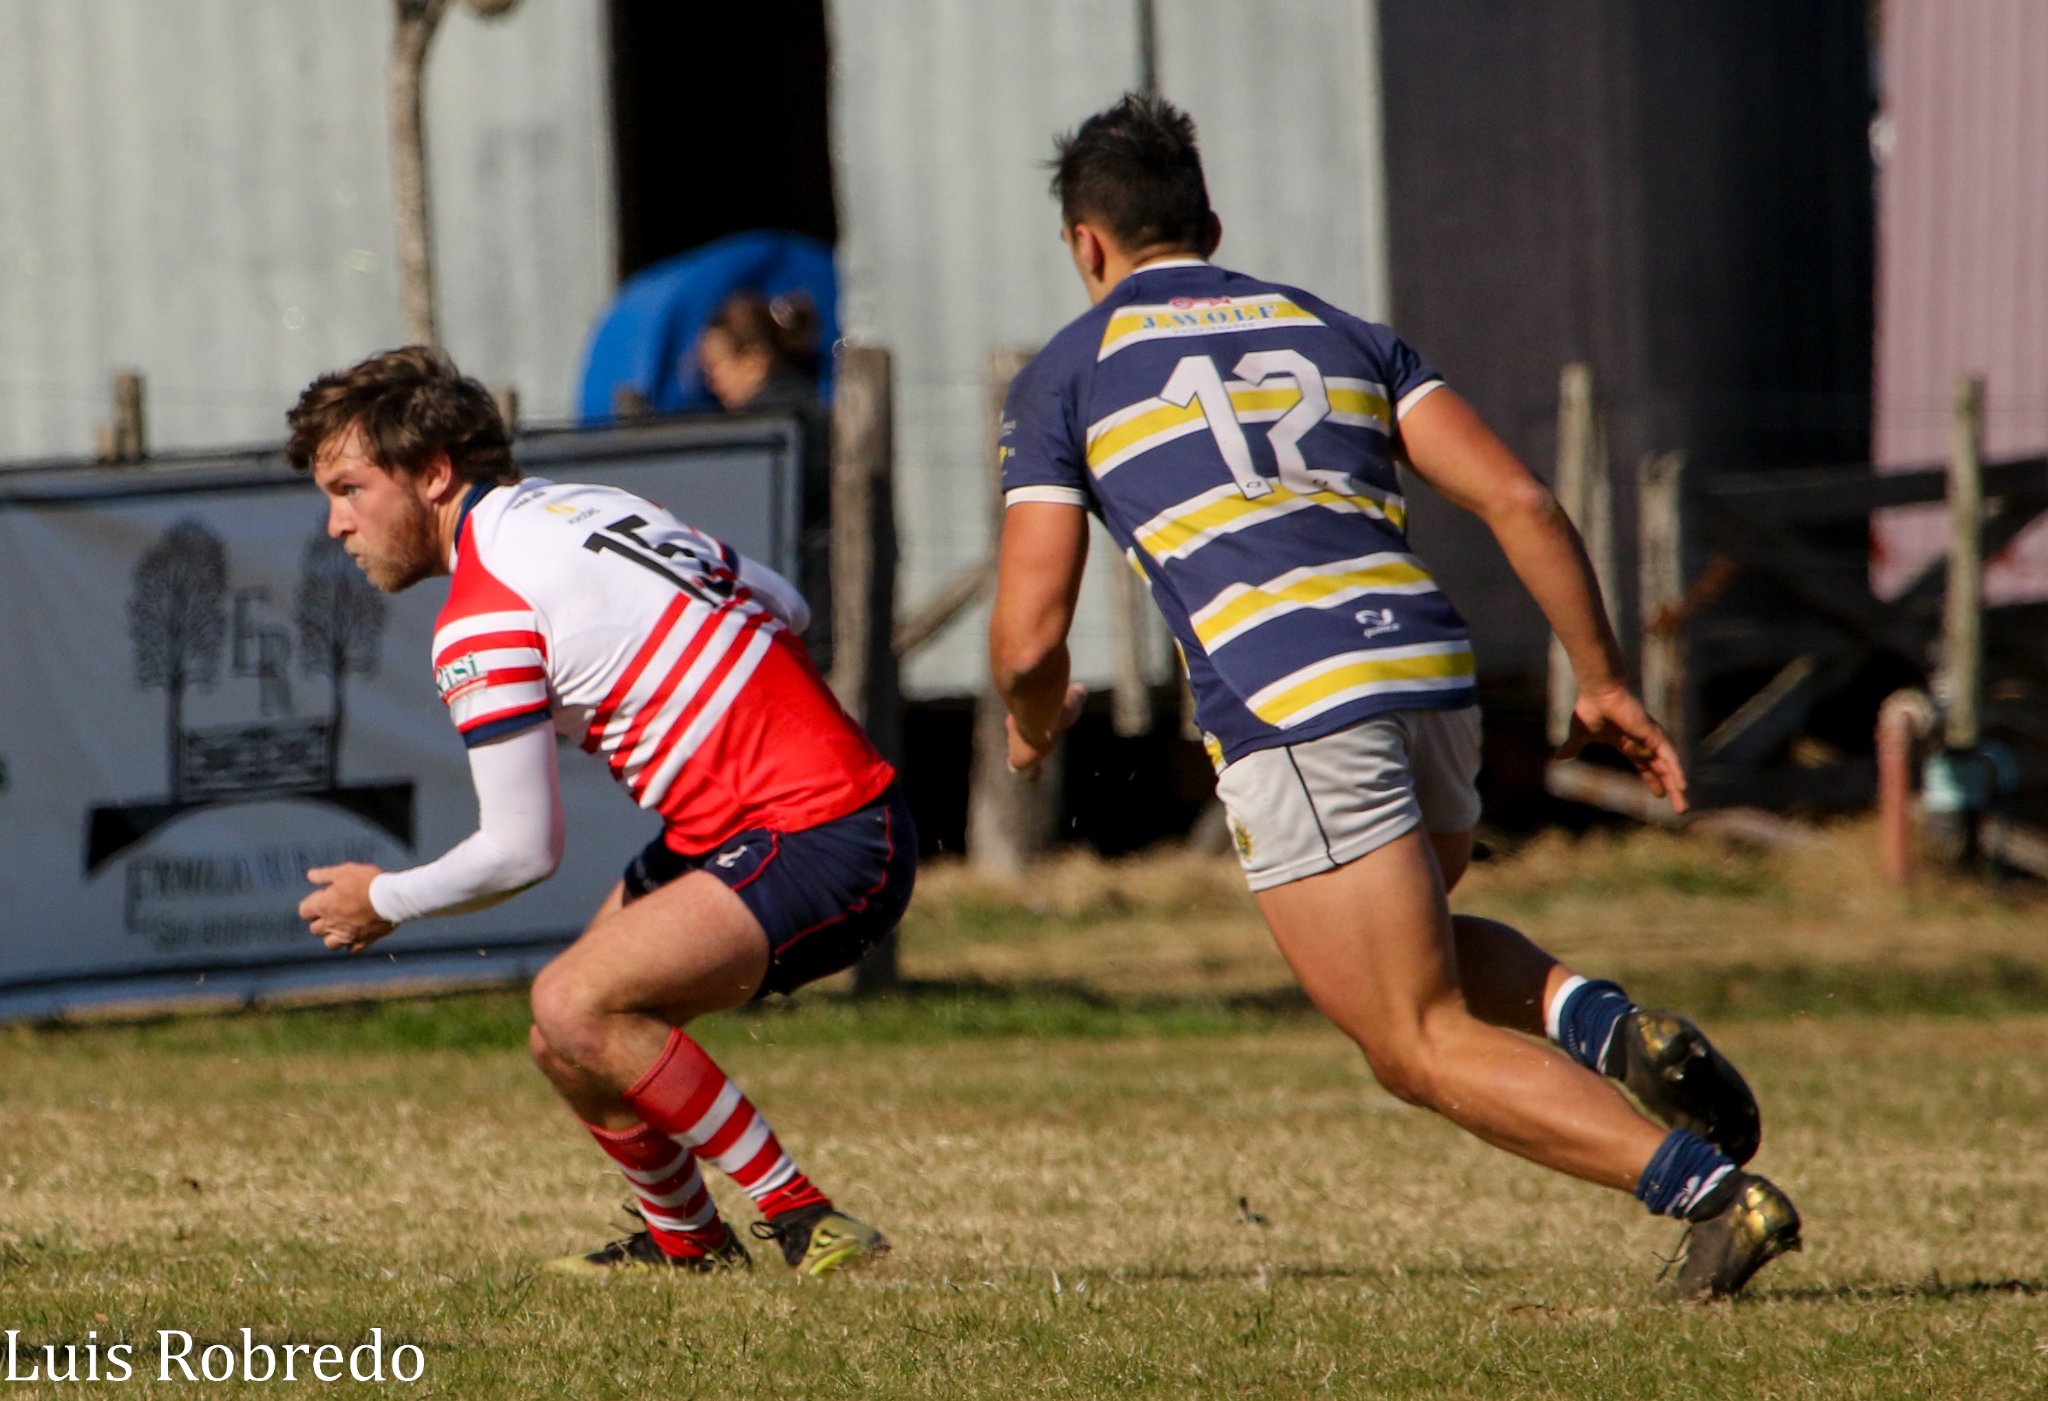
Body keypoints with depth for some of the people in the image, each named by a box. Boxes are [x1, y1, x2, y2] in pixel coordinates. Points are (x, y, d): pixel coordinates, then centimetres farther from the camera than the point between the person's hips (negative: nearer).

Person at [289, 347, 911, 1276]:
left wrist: (385, 902, 4)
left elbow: (521, 851, -12)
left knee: (577, 1006, -22)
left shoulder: (482, 618, -15)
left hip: (814, 847, -10)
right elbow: (785, 604, 19)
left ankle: (804, 1222, -16)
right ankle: (682, 1241, 32)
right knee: (567, 1042, 13)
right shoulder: (584, 505, 12)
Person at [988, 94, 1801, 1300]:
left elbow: (1030, 634, 5)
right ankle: (1597, 1021, 1)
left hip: (1288, 713, -6)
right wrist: (1604, 683, 14)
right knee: (1416, 951, 32)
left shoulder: (1065, 377, 11)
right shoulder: (1335, 332, 23)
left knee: (1428, 1045, -2)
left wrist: (1034, 724, 27)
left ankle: (1710, 1187, -21)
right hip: (1431, 669, 6)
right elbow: (1519, 500, 10)